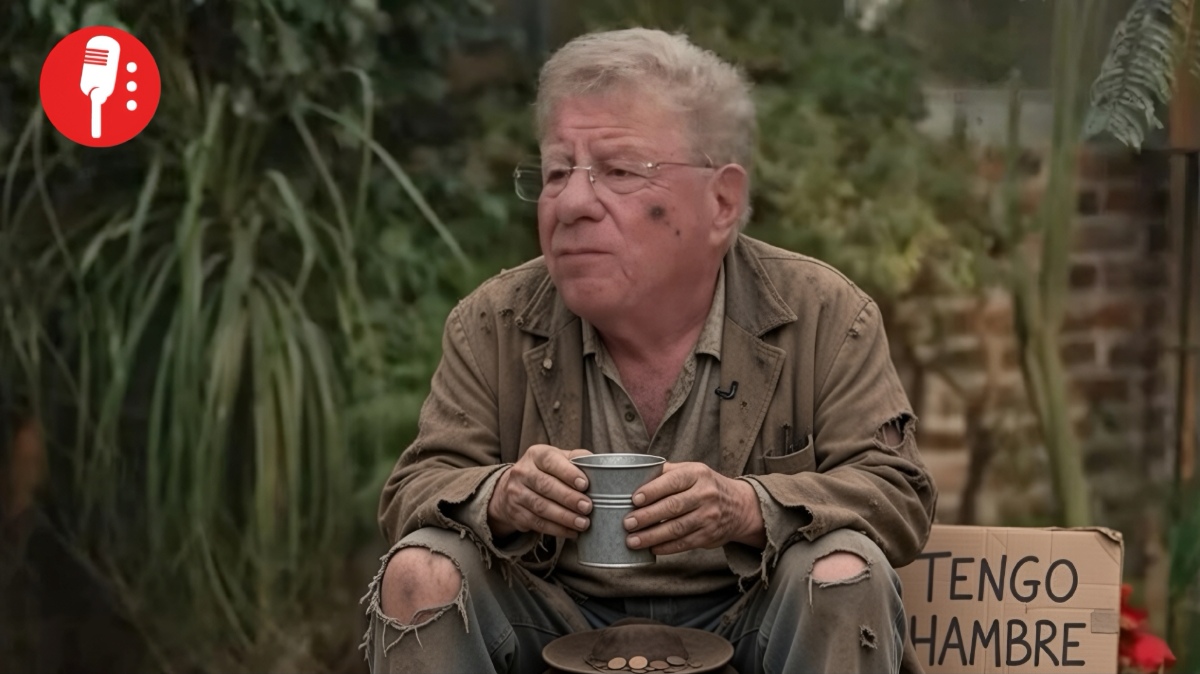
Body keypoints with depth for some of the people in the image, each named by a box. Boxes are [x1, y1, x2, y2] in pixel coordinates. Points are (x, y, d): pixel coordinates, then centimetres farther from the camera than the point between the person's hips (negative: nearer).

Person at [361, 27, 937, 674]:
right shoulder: (493, 324, -3)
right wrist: (500, 498, -28)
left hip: (744, 614, -1)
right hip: (555, 615, 1)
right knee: (417, 573, -24)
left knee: (848, 574, -30)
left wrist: (749, 508, -31)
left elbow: (898, 493, -10)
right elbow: (413, 493, -2)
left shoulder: (825, 317, -7)